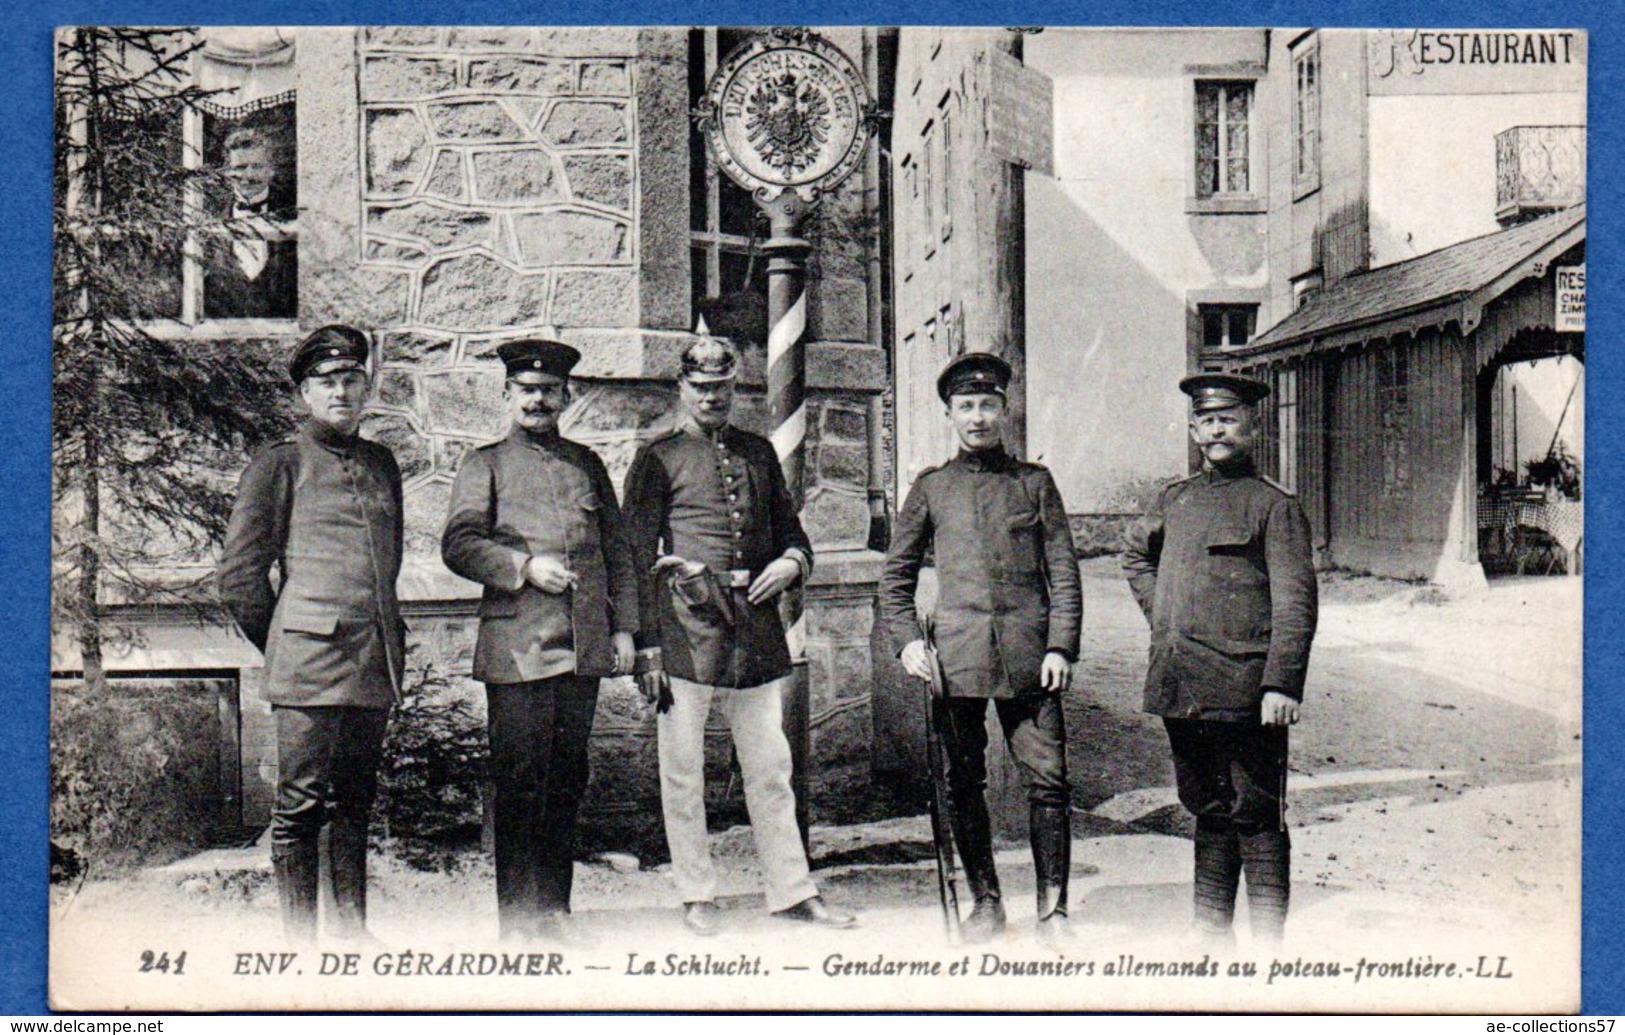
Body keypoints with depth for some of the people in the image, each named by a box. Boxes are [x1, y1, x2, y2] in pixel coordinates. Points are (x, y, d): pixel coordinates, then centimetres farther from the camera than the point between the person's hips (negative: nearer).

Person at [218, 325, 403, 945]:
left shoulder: (381, 464, 15)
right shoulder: (280, 465, -1)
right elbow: (239, 575, 0)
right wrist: (281, 646, 6)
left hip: (375, 661, 5)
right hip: (310, 661, -5)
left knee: (355, 800, 12)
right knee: (301, 804, -1)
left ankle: (353, 934, 21)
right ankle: (300, 945, 8)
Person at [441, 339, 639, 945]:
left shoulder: (588, 464, 18)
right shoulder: (485, 465, 7)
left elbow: (617, 549, 17)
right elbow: (458, 544, -4)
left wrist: (623, 627, 10)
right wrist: (525, 565, -16)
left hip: (584, 649, 4)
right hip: (517, 650, -4)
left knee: (568, 780, 9)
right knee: (520, 784, -1)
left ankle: (555, 909, 20)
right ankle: (517, 918, 9)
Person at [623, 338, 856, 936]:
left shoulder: (759, 453, 15)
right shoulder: (658, 460, 2)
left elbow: (789, 526, 23)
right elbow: (638, 559, -2)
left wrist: (791, 561, -2)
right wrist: (647, 648, -9)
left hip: (757, 632, 4)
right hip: (687, 629, -4)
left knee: (771, 766, 9)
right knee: (682, 772, 3)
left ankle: (792, 892, 18)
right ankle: (698, 897, 17)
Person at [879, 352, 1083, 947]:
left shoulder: (1034, 482, 9)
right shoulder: (931, 487, 10)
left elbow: (1063, 572, 7)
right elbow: (896, 572, 13)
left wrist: (1060, 647, -3)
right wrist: (905, 640, -1)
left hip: (1027, 654, 0)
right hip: (957, 653, 1)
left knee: (1048, 779, -4)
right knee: (964, 782, 6)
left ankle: (1052, 909, 8)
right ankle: (985, 902, 21)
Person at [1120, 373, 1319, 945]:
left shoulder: (1273, 505, -4)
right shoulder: (1174, 500, 12)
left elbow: (1296, 603, -10)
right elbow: (1134, 553, 31)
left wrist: (1281, 684, -17)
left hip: (1244, 691, -6)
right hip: (1181, 690, 6)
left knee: (1256, 815, 0)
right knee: (1209, 812, 16)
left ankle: (1268, 944, 9)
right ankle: (1211, 931, 26)